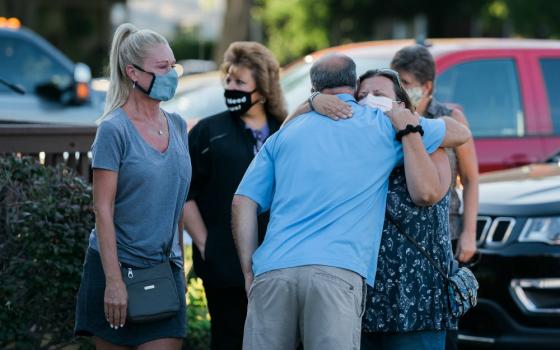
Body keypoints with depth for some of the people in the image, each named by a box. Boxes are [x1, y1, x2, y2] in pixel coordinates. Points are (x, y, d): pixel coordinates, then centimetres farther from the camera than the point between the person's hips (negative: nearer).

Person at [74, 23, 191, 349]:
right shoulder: (114, 130, -9)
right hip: (118, 265, -5)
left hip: (164, 271, 5)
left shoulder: (177, 126, 9)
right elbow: (103, 209, -13)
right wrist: (113, 281, -18)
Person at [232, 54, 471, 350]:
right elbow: (460, 133, 28)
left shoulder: (286, 133, 23)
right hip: (337, 270, -3)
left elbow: (243, 203, 16)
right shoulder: (383, 126, 16)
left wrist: (250, 273, 16)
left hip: (273, 270, 3)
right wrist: (410, 127, 43)